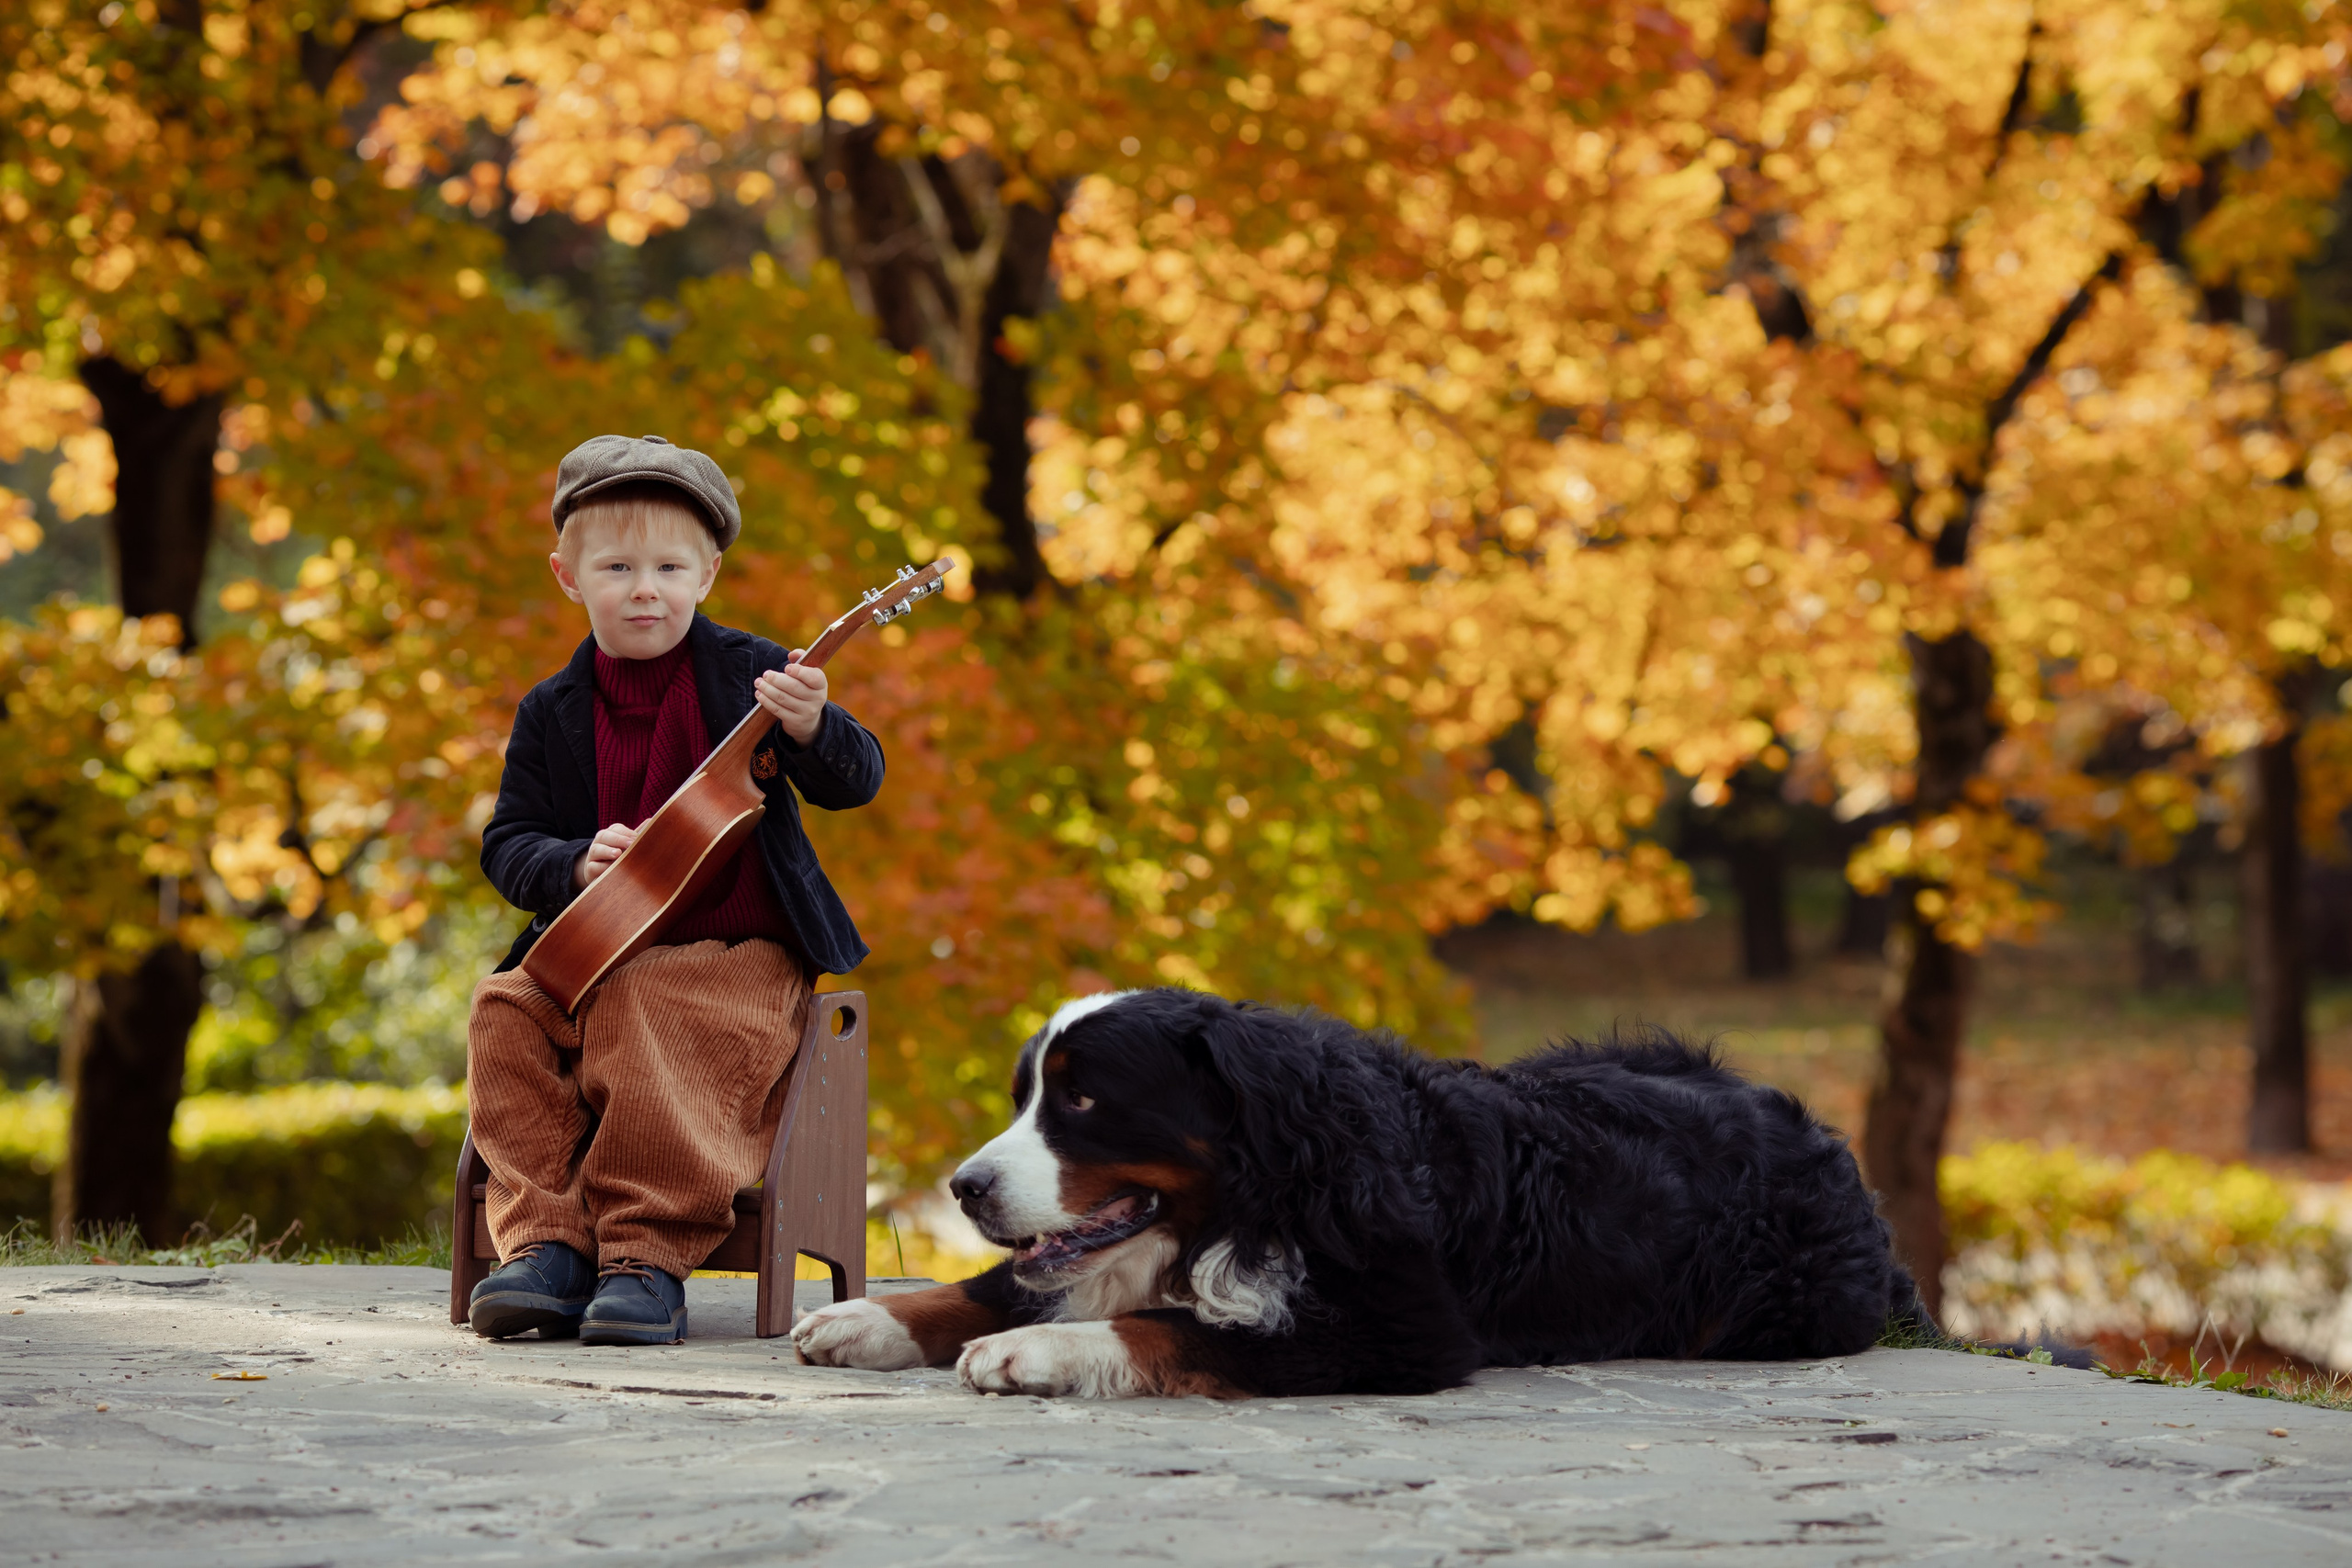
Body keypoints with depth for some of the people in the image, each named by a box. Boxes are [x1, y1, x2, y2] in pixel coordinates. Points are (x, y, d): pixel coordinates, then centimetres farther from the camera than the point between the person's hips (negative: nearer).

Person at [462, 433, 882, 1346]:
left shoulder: (751, 676, 0)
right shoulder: (552, 714, 8)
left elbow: (856, 783, -6)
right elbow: (507, 842, 8)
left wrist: (810, 728, -28)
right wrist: (575, 864, -15)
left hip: (736, 953, -4)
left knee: (645, 1018, -33)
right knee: (505, 1014, -21)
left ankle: (649, 1252, -29)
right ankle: (547, 1243, -20)